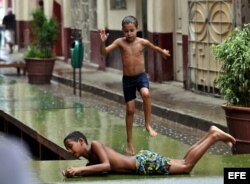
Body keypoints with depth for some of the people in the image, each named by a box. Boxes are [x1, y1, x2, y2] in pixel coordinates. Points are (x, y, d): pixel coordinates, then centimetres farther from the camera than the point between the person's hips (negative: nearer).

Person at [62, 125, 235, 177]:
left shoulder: (95, 145, -15)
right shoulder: (90, 159, 10)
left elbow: (107, 166, -26)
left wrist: (80, 169, -27)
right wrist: (75, 171, 6)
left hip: (146, 163, -8)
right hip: (141, 162, 8)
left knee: (186, 165, -7)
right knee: (184, 163, 15)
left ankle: (214, 137, 2)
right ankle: (210, 134, 22)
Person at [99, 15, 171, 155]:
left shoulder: (142, 42, -5)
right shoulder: (120, 42, -7)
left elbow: (155, 48, 17)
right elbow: (104, 52, -16)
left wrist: (163, 52, 29)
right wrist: (102, 42, -33)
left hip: (141, 76, 0)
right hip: (127, 79, 1)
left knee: (146, 94, -34)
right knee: (130, 109, 5)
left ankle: (148, 124, -18)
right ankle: (129, 142, 17)